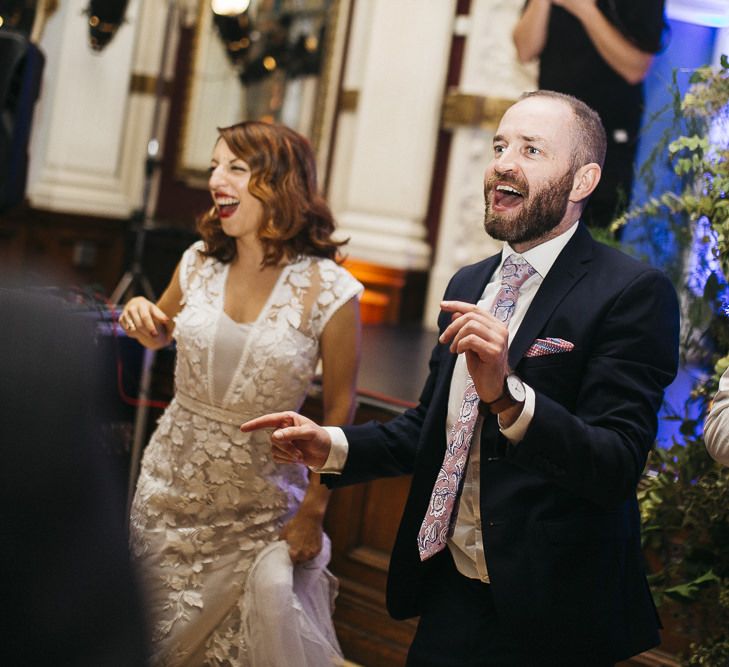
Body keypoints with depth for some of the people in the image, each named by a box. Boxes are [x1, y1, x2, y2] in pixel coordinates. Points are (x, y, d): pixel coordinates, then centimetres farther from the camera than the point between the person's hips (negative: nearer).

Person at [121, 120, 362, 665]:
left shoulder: (330, 291, -14)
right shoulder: (200, 263, -1)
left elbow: (339, 410, -8)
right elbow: (160, 335, 19)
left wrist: (313, 512, -6)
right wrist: (141, 319, -5)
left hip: (259, 507, -4)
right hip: (171, 485, 4)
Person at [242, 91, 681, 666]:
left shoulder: (634, 293, -14)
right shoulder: (469, 285, 9)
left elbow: (616, 468, -23)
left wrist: (506, 392, -37)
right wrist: (333, 447, 3)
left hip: (545, 616, -6)